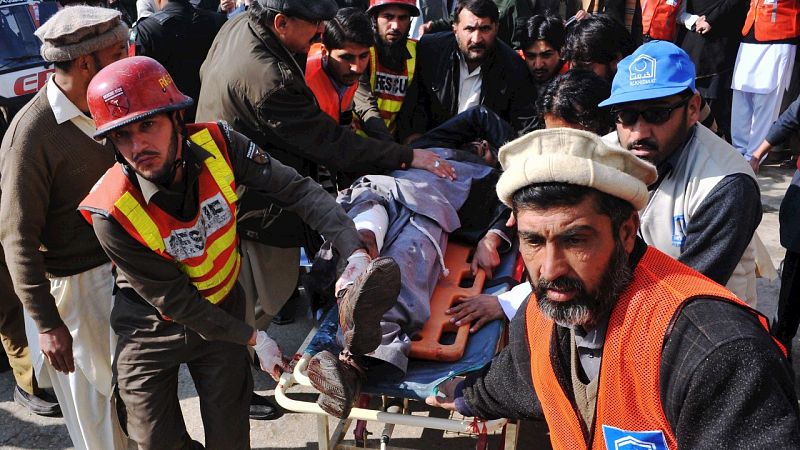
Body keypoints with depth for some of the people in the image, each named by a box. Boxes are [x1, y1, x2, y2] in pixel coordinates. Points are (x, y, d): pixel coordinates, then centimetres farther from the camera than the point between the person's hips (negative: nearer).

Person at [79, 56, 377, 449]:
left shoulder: (216, 144, -23)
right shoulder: (113, 214, -29)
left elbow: (296, 189, -21)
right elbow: (174, 300, -21)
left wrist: (354, 251, -34)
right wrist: (252, 338, -16)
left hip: (222, 309, 2)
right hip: (152, 331, -2)